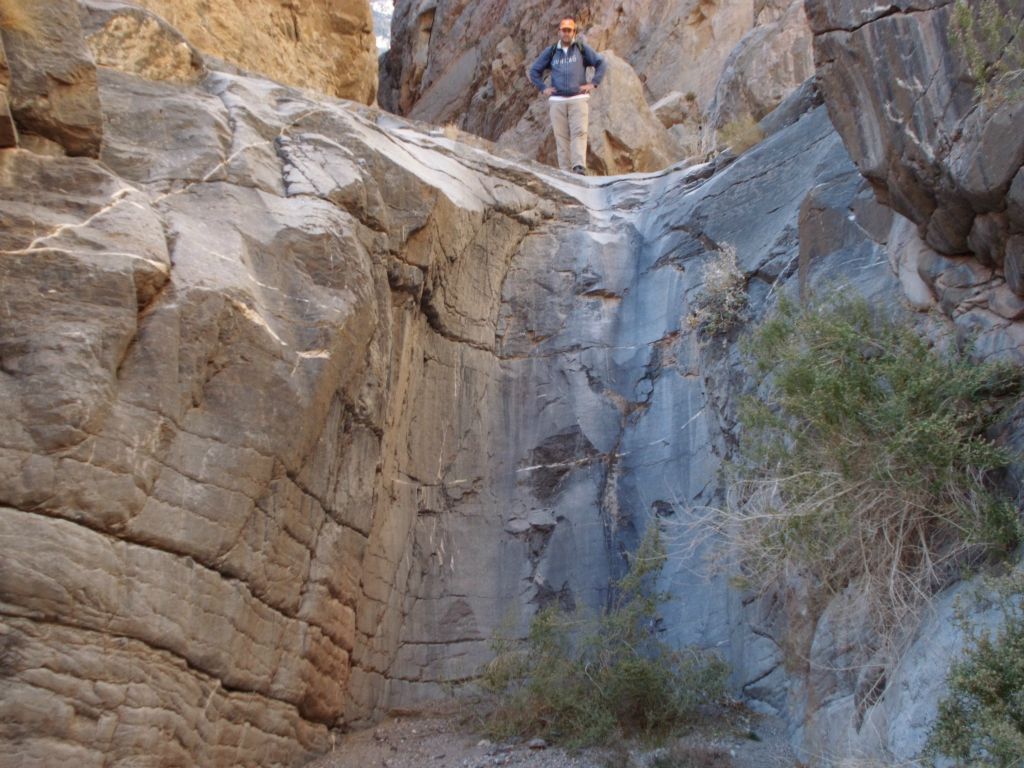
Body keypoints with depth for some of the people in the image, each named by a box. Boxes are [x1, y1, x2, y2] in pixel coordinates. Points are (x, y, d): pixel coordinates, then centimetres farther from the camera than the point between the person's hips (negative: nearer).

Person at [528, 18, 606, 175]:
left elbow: (601, 63, 10)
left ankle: (579, 166, -26)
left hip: (579, 99, -2)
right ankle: (564, 170, -2)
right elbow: (534, 70, 21)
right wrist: (543, 88, 9)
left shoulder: (582, 49, 10)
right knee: (561, 136, -2)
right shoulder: (551, 52, 14)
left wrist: (593, 83, 1)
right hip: (557, 100, 2)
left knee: (579, 132, -16)